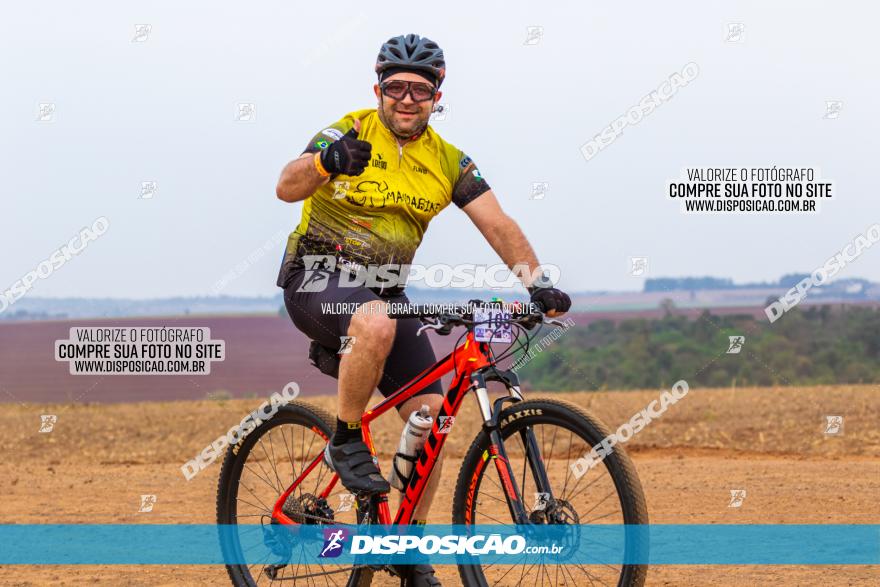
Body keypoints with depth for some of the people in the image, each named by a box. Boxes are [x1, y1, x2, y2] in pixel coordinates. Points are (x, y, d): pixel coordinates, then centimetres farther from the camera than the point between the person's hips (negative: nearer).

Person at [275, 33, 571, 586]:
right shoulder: (351, 132, -10)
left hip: (384, 289, 5)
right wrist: (326, 161, -47)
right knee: (377, 322, -39)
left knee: (430, 413, -6)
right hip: (318, 276, -5)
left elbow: (498, 224, -5)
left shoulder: (448, 162, 3)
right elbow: (287, 187, -24)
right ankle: (347, 442, -18)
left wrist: (538, 281, -21)